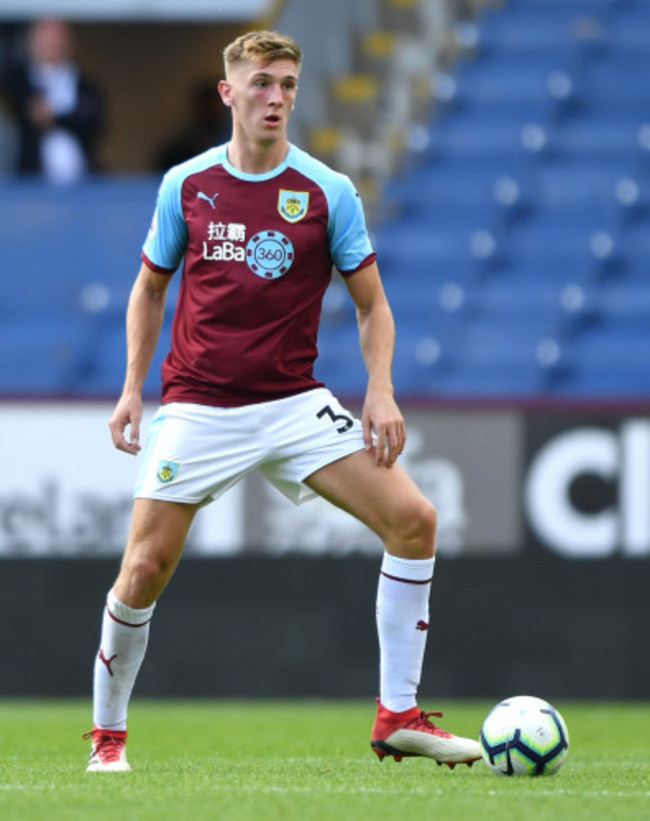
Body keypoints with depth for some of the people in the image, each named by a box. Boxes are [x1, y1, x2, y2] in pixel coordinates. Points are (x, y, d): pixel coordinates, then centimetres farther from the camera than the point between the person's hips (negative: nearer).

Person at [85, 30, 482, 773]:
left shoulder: (328, 193, -1)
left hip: (294, 402, 1)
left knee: (413, 519, -14)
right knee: (145, 568, -9)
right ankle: (107, 731, 14)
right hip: (198, 406, -1)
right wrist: (133, 388, 5)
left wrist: (380, 392, -9)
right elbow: (149, 289, 14)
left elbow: (371, 304, 6)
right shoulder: (185, 185, 1)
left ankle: (397, 717, -5)